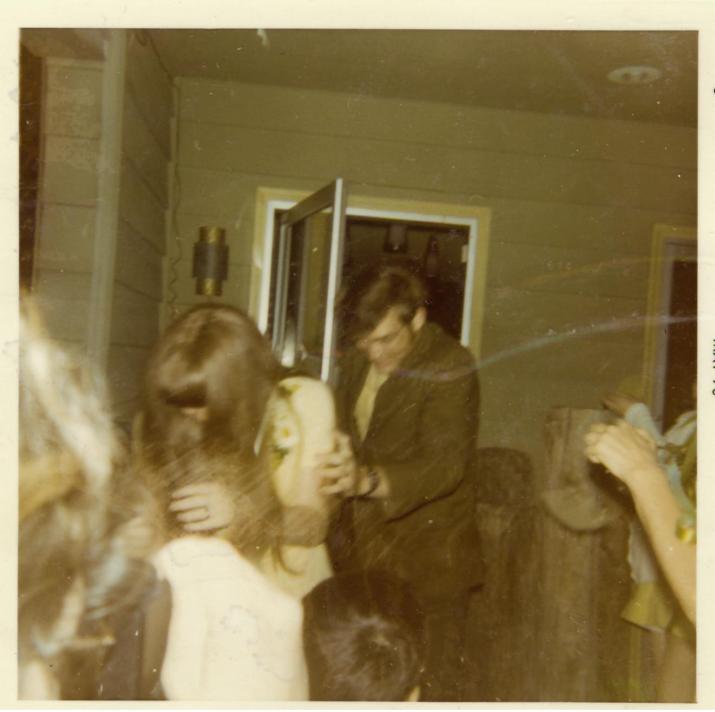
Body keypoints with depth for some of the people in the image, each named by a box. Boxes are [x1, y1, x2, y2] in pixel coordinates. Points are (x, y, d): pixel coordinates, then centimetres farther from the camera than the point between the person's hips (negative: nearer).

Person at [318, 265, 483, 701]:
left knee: (429, 688, -1)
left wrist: (366, 480, -43)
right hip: (360, 557, 6)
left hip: (426, 564, -6)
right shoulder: (356, 365, 8)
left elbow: (446, 464, -28)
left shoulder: (450, 368, -15)